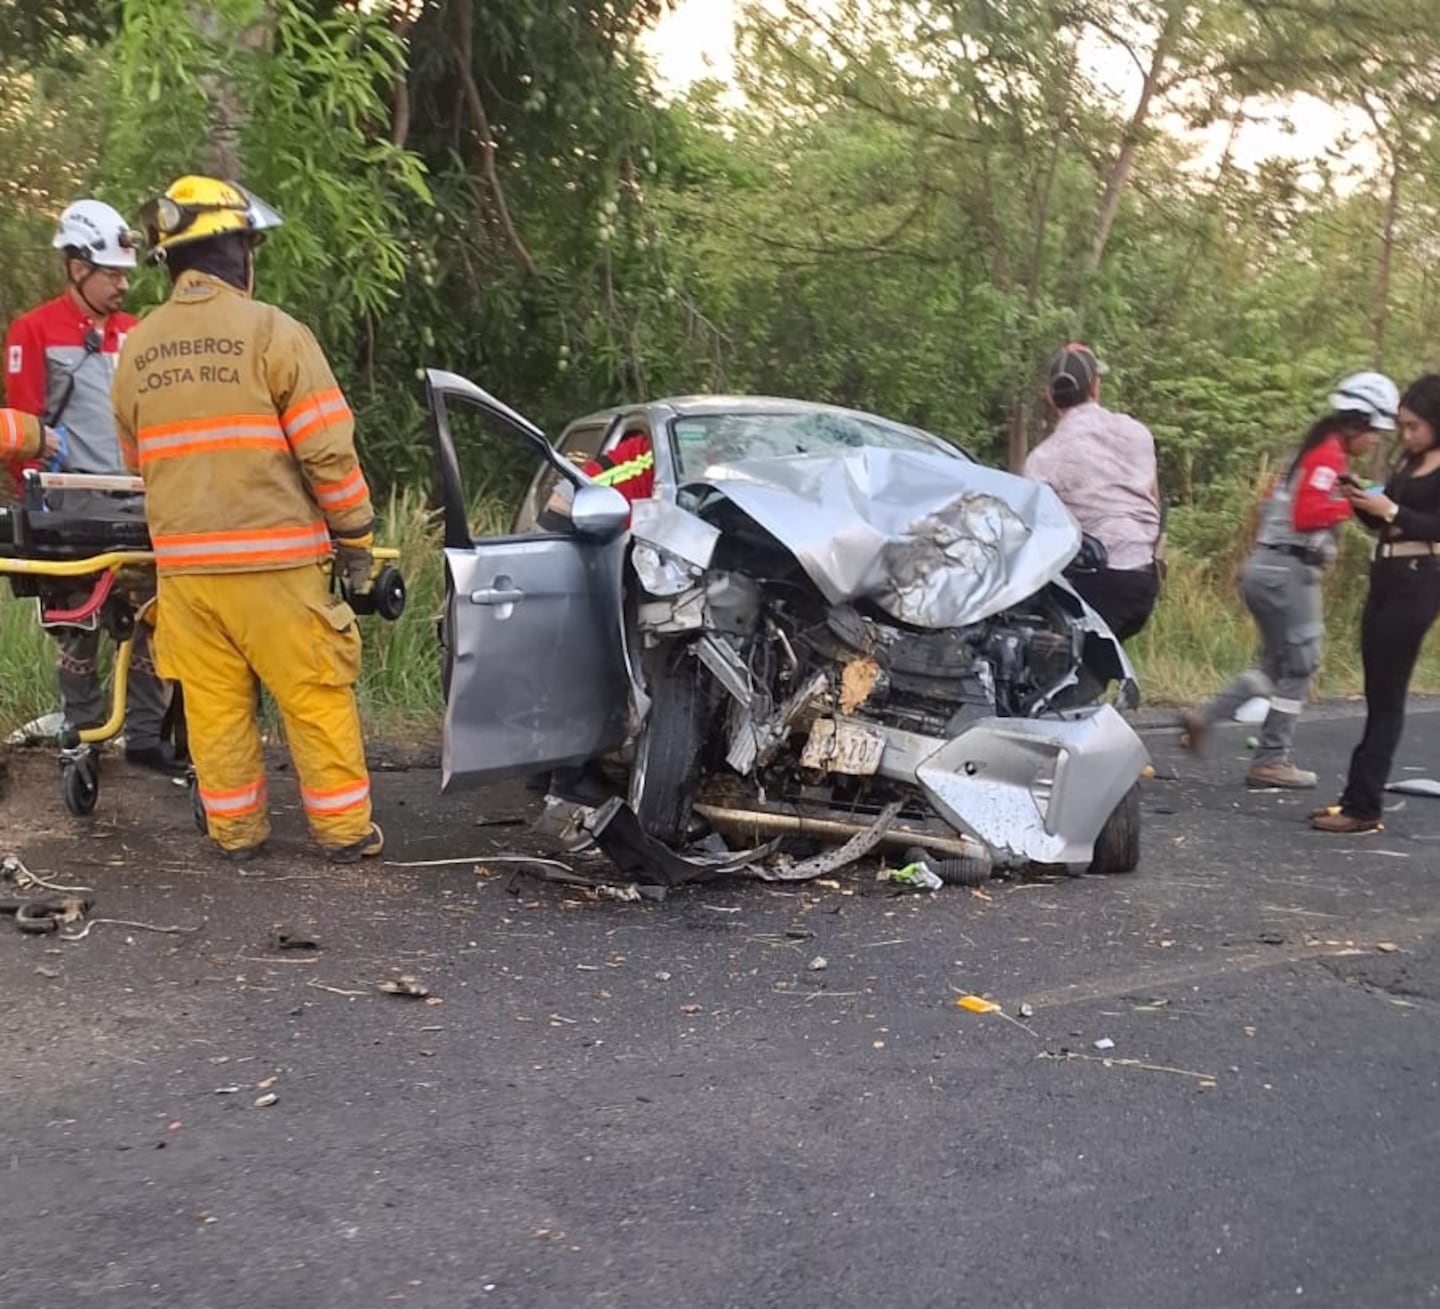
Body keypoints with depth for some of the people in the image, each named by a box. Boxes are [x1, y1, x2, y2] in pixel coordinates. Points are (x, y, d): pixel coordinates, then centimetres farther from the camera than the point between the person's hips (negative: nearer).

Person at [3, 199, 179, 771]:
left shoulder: (133, 334, 14)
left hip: (139, 499, 5)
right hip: (75, 502, -4)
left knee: (151, 616, 3)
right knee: (79, 624, 4)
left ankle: (146, 735, 11)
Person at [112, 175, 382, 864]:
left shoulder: (135, 350, 8)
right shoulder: (272, 331, -8)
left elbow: (137, 459, 17)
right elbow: (327, 449, -11)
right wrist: (355, 537, -1)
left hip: (183, 561, 5)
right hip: (274, 557, -5)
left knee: (213, 703, 12)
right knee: (315, 696, 5)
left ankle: (235, 832, 21)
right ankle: (344, 830, 13)